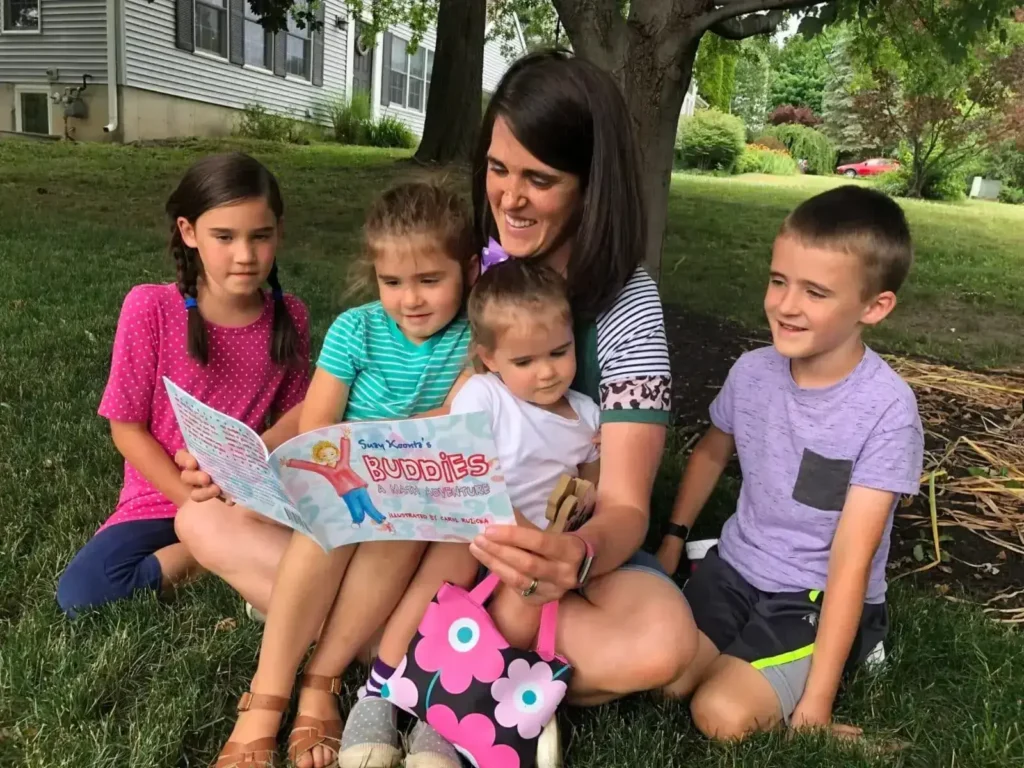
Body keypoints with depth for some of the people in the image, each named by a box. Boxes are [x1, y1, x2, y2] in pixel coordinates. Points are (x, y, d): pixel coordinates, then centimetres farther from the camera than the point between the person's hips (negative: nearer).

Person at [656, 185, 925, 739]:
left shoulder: (887, 408, -22)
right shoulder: (752, 371, -7)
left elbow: (851, 560, -21)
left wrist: (817, 699, -20)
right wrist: (672, 540, 10)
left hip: (821, 598, -4)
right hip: (735, 567, 4)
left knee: (723, 714, -21)